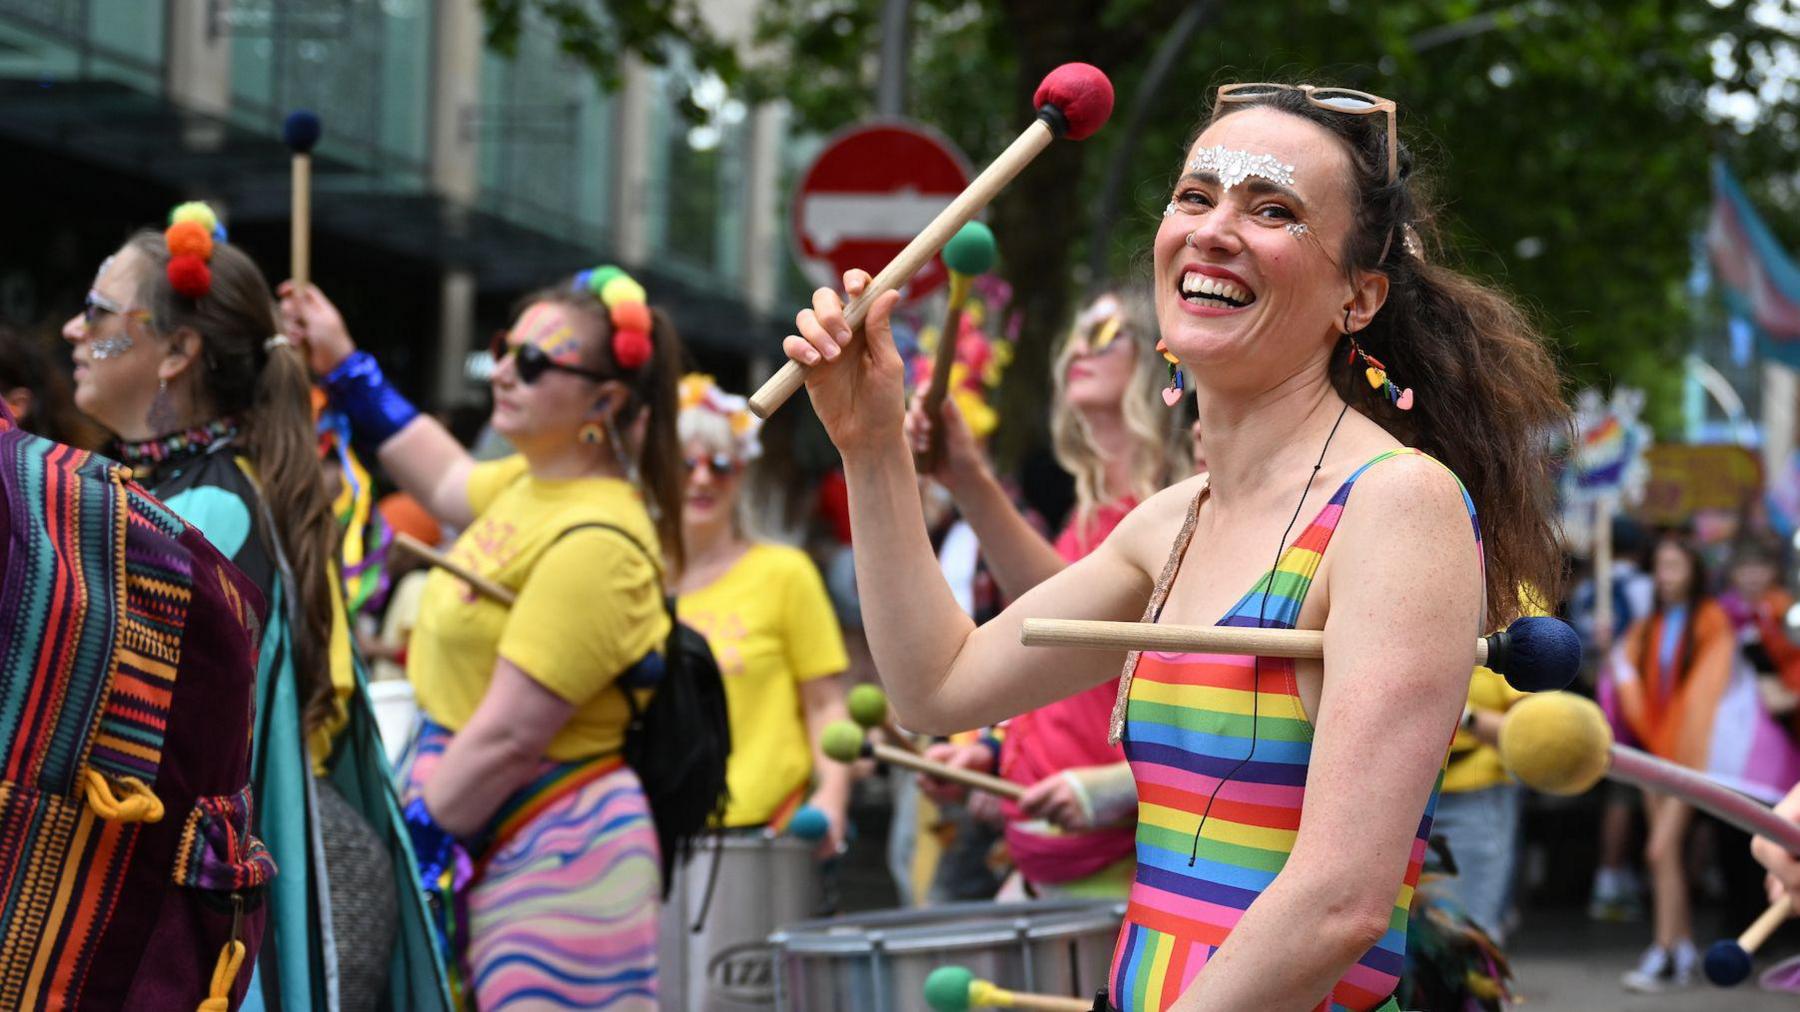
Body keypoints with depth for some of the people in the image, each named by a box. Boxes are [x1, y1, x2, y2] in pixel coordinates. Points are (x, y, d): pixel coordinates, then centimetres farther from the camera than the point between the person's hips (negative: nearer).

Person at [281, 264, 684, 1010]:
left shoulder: (596, 543, -20)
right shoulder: (531, 483, 10)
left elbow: (508, 739, -22)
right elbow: (449, 483, 35)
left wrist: (417, 843, -13)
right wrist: (345, 368, 35)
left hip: (557, 862, -10)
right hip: (493, 852, 10)